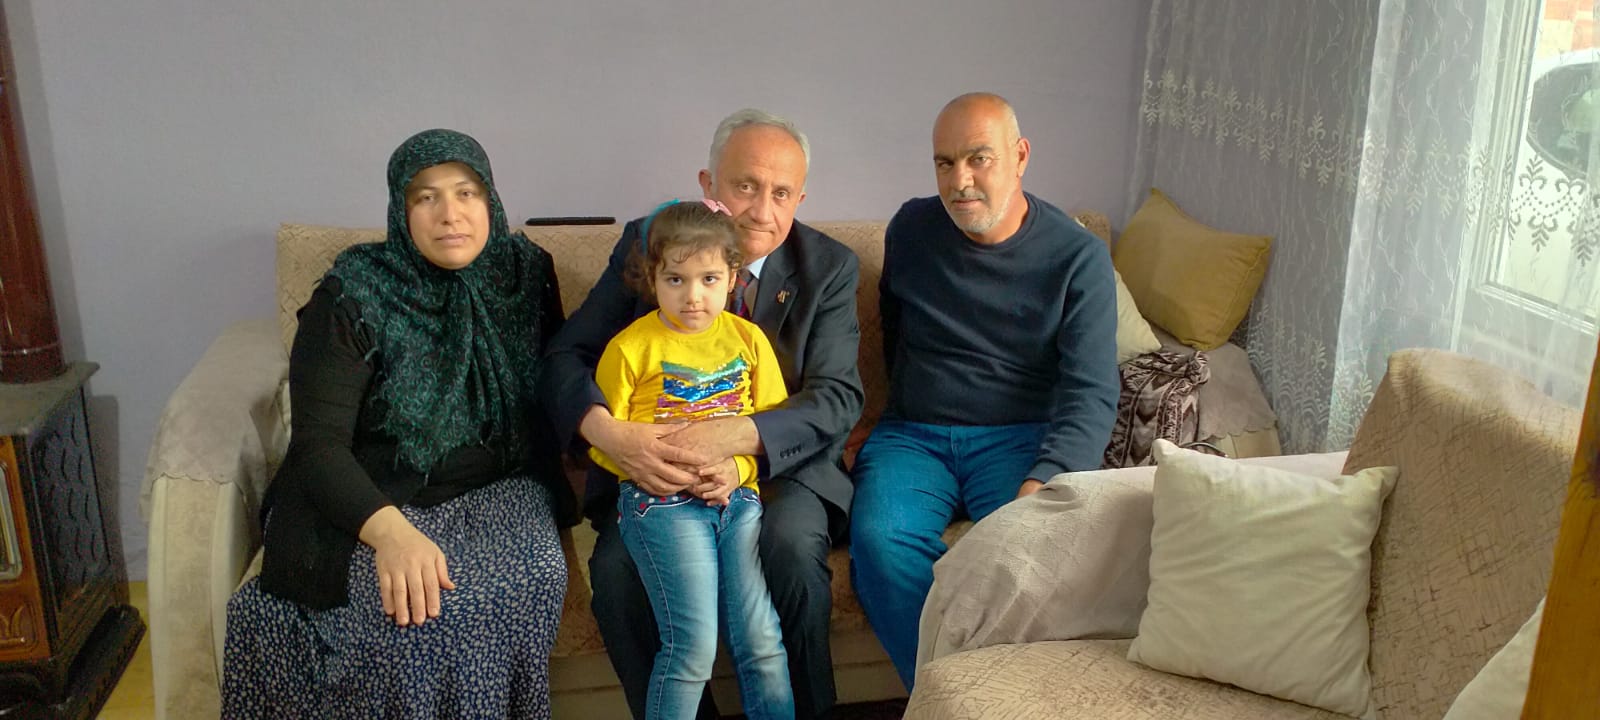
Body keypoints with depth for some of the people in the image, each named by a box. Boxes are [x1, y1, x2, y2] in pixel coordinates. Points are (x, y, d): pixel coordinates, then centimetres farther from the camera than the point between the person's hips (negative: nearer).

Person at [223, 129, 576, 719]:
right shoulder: (354, 295, -8)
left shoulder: (525, 273, 3)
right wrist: (390, 530, -34)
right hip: (371, 499, -2)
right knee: (403, 605, -33)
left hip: (497, 491, 3)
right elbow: (318, 443, -16)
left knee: (529, 581, -30)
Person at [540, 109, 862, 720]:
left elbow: (838, 397, -11)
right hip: (656, 463, 1)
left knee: (792, 544, -31)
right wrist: (611, 433, -28)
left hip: (781, 465, -1)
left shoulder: (830, 268, -2)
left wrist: (734, 436, -31)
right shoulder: (646, 245, -1)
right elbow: (566, 355, -5)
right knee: (617, 565, -26)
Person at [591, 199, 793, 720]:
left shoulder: (748, 338, 8)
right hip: (661, 502, -3)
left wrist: (737, 469, -8)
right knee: (694, 642, -13)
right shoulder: (631, 347, -2)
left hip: (738, 496, 4)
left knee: (762, 638, -1)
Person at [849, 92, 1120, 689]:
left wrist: (1044, 482, -26)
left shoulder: (1077, 256, -3)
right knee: (879, 538, -29)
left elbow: (1092, 393, -11)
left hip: (1020, 438, -2)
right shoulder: (911, 229, 7)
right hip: (912, 434, 2)